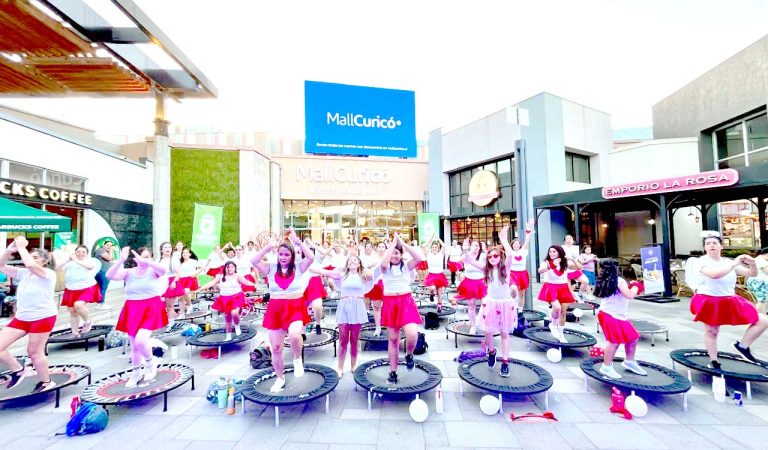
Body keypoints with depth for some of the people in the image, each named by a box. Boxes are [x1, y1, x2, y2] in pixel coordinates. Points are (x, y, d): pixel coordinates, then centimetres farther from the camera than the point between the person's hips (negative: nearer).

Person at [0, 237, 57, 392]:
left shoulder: (48, 274, -14)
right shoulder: (23, 273, 6)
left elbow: (30, 265, -33)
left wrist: (21, 247, -21)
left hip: (43, 318, -7)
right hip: (21, 318, 7)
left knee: (34, 352, 4)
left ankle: (46, 382, 23)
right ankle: (19, 370, 23)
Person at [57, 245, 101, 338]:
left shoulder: (91, 260, 2)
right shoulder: (69, 262, 12)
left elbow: (90, 266, -19)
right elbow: (57, 269, 3)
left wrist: (76, 260, -17)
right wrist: (66, 259, -6)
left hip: (87, 288, -5)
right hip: (71, 290, 5)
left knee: (78, 305, -26)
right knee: (72, 311, 10)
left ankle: (87, 322, 0)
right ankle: (75, 333, 23)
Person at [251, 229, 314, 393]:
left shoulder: (298, 268, -2)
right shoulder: (271, 268, 2)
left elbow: (311, 257, -18)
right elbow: (254, 261, -11)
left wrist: (298, 241, -16)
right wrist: (268, 246, -15)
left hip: (296, 308, -3)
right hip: (275, 309, 3)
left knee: (294, 336, -32)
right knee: (276, 347, 11)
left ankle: (297, 359, 3)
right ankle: (280, 378, 36)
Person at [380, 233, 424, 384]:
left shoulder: (406, 266, 3)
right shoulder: (385, 268, 1)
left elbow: (419, 258, -15)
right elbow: (384, 262, -24)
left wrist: (403, 243, -12)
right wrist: (393, 243, -16)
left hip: (406, 302, 0)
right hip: (390, 303, 1)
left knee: (412, 334, -20)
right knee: (392, 339, 9)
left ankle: (409, 355, 14)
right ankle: (393, 372, 24)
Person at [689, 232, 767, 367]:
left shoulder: (728, 262, 5)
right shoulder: (702, 261, -14)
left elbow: (752, 274, 7)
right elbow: (714, 274, -32)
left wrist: (752, 264, -14)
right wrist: (734, 263, -24)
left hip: (731, 302, 6)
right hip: (709, 302, -5)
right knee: (711, 331, 4)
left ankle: (742, 346, 15)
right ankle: (714, 362, 20)